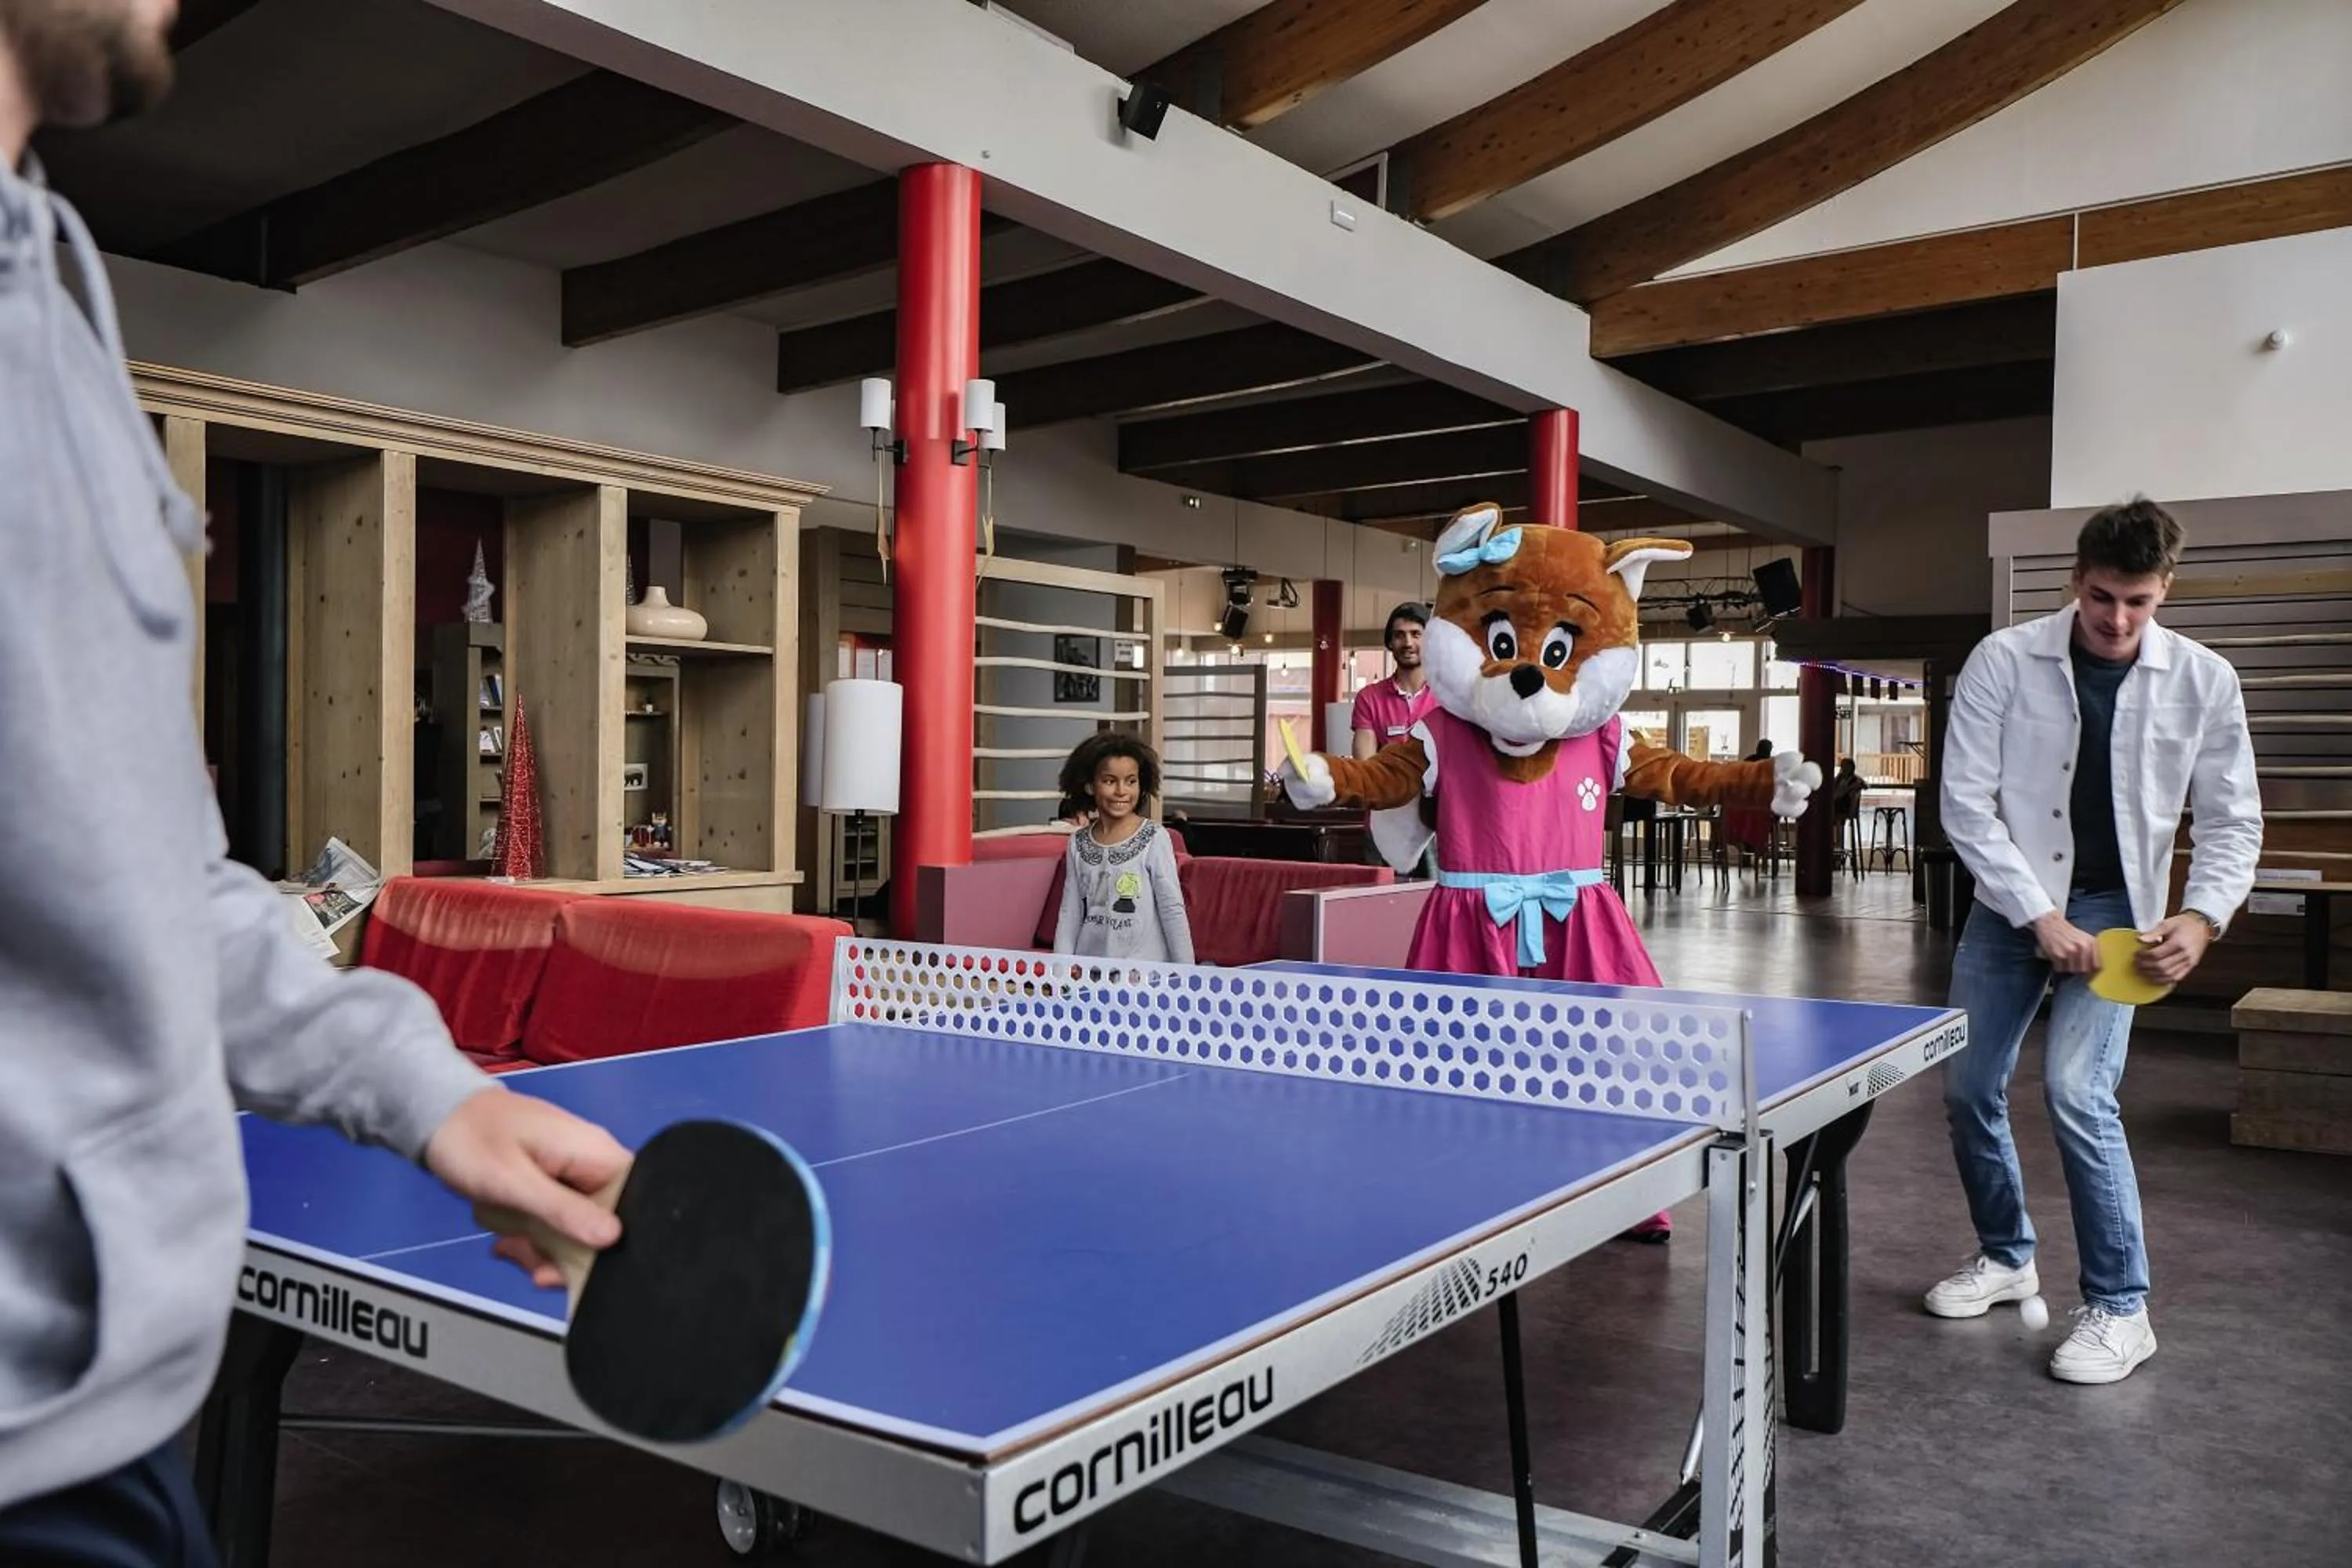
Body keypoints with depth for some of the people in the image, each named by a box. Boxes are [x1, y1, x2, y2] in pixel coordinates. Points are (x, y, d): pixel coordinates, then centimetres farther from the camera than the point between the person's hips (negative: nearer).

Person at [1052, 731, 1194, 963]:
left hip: (1147, 969, -3)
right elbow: (1070, 913, 8)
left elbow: (1172, 910, -7)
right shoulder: (1078, 844, 4)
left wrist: (1186, 971, -9)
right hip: (1089, 966, 3)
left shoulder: (1154, 839, -7)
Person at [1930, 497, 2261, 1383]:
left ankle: (2121, 1309, -1)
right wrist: (2039, 916, -17)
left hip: (2115, 912, -2)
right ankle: (2006, 1258, 32)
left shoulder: (2204, 682, -8)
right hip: (2009, 903, 2)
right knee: (1968, 1089, 7)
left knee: (2076, 1091, -18)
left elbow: (2231, 820, 0)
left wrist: (2202, 916, -17)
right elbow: (1966, 802, -12)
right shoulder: (2004, 661, -11)